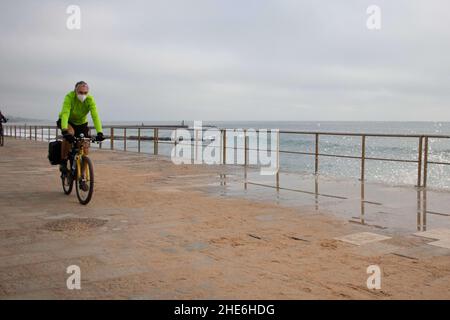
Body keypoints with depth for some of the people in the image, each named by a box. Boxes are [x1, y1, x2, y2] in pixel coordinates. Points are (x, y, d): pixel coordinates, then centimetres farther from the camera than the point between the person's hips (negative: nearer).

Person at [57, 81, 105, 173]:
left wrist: (100, 132, -46)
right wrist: (64, 130, -56)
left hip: (81, 123, 3)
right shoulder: (69, 97, -31)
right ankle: (63, 162, -21)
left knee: (85, 148, -8)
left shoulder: (90, 99, -26)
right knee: (69, 133, -36)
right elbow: (65, 114, -42)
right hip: (67, 121, -3)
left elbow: (95, 116, -34)